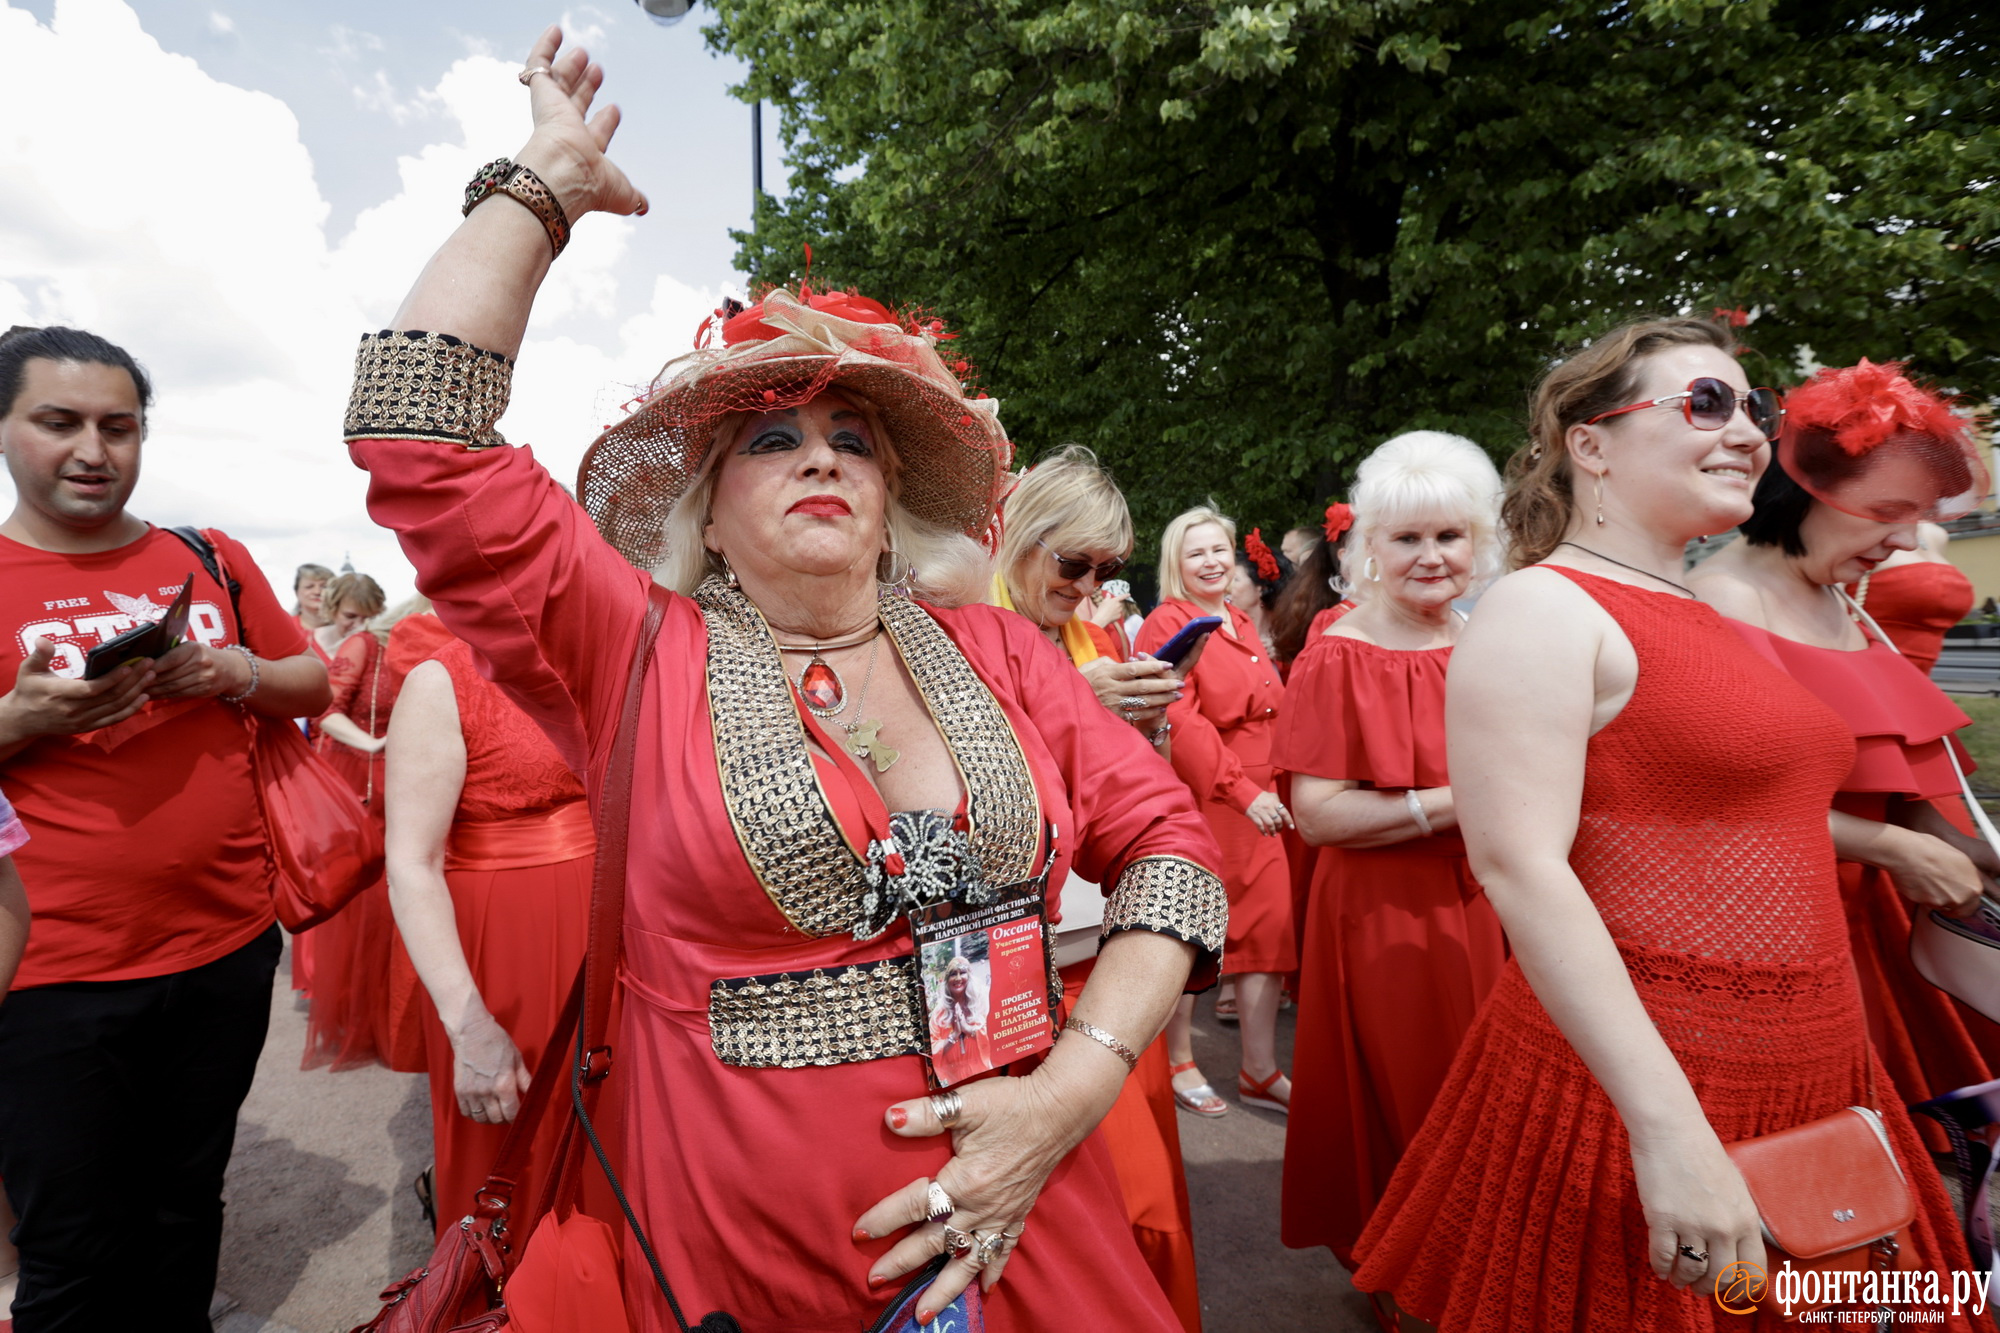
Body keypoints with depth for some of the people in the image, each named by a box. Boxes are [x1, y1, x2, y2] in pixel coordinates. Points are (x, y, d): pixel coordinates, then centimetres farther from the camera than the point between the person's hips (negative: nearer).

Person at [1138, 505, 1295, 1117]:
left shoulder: (1241, 624, 17)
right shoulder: (1167, 623, -8)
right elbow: (1180, 723, -16)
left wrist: (1274, 788, 12)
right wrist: (1243, 791, -20)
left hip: (1258, 802, 7)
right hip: (1197, 799, -7)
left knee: (1269, 927, 6)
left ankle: (1260, 1072, 19)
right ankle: (1179, 1063, 21)